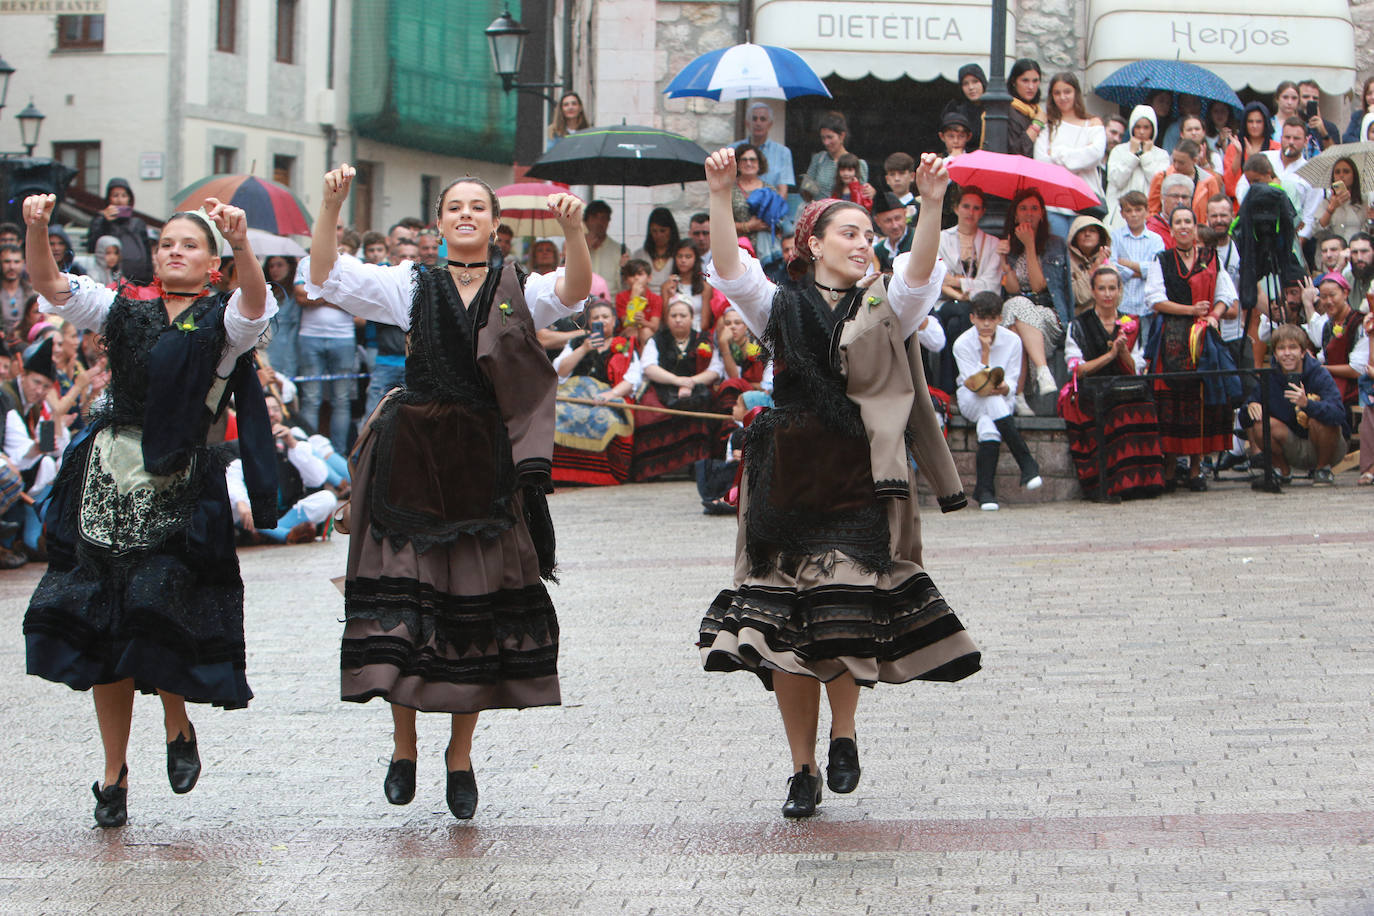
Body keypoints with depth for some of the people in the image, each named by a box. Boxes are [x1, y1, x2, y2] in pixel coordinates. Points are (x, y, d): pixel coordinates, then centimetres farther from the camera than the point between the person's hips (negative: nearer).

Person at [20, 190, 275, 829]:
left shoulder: (220, 322, 5)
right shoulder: (124, 314, 14)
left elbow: (253, 304, -18)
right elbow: (49, 286, 2)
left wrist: (241, 243, -37)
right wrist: (37, 229, -17)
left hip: (177, 484, -3)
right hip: (107, 477, 4)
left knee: (156, 611, -16)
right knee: (100, 625, 3)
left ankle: (178, 725, 13)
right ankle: (114, 773, 14)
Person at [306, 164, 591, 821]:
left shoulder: (519, 294, 7)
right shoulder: (413, 287, 8)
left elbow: (574, 291, -13)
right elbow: (326, 276, -2)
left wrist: (573, 232, -33)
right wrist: (331, 207, -19)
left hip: (486, 464, 0)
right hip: (413, 458, 0)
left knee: (479, 605, 2)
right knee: (405, 597, -3)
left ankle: (461, 754, 13)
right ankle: (403, 746, 10)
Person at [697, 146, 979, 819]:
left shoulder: (883, 310, 9)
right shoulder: (781, 307, 9)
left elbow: (920, 273, -9)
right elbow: (729, 269, -6)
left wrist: (931, 205, -26)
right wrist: (720, 198, -21)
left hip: (857, 481, -1)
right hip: (787, 479, 1)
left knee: (843, 615, -13)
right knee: (784, 626, 0)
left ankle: (843, 732, 12)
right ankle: (802, 768, 10)